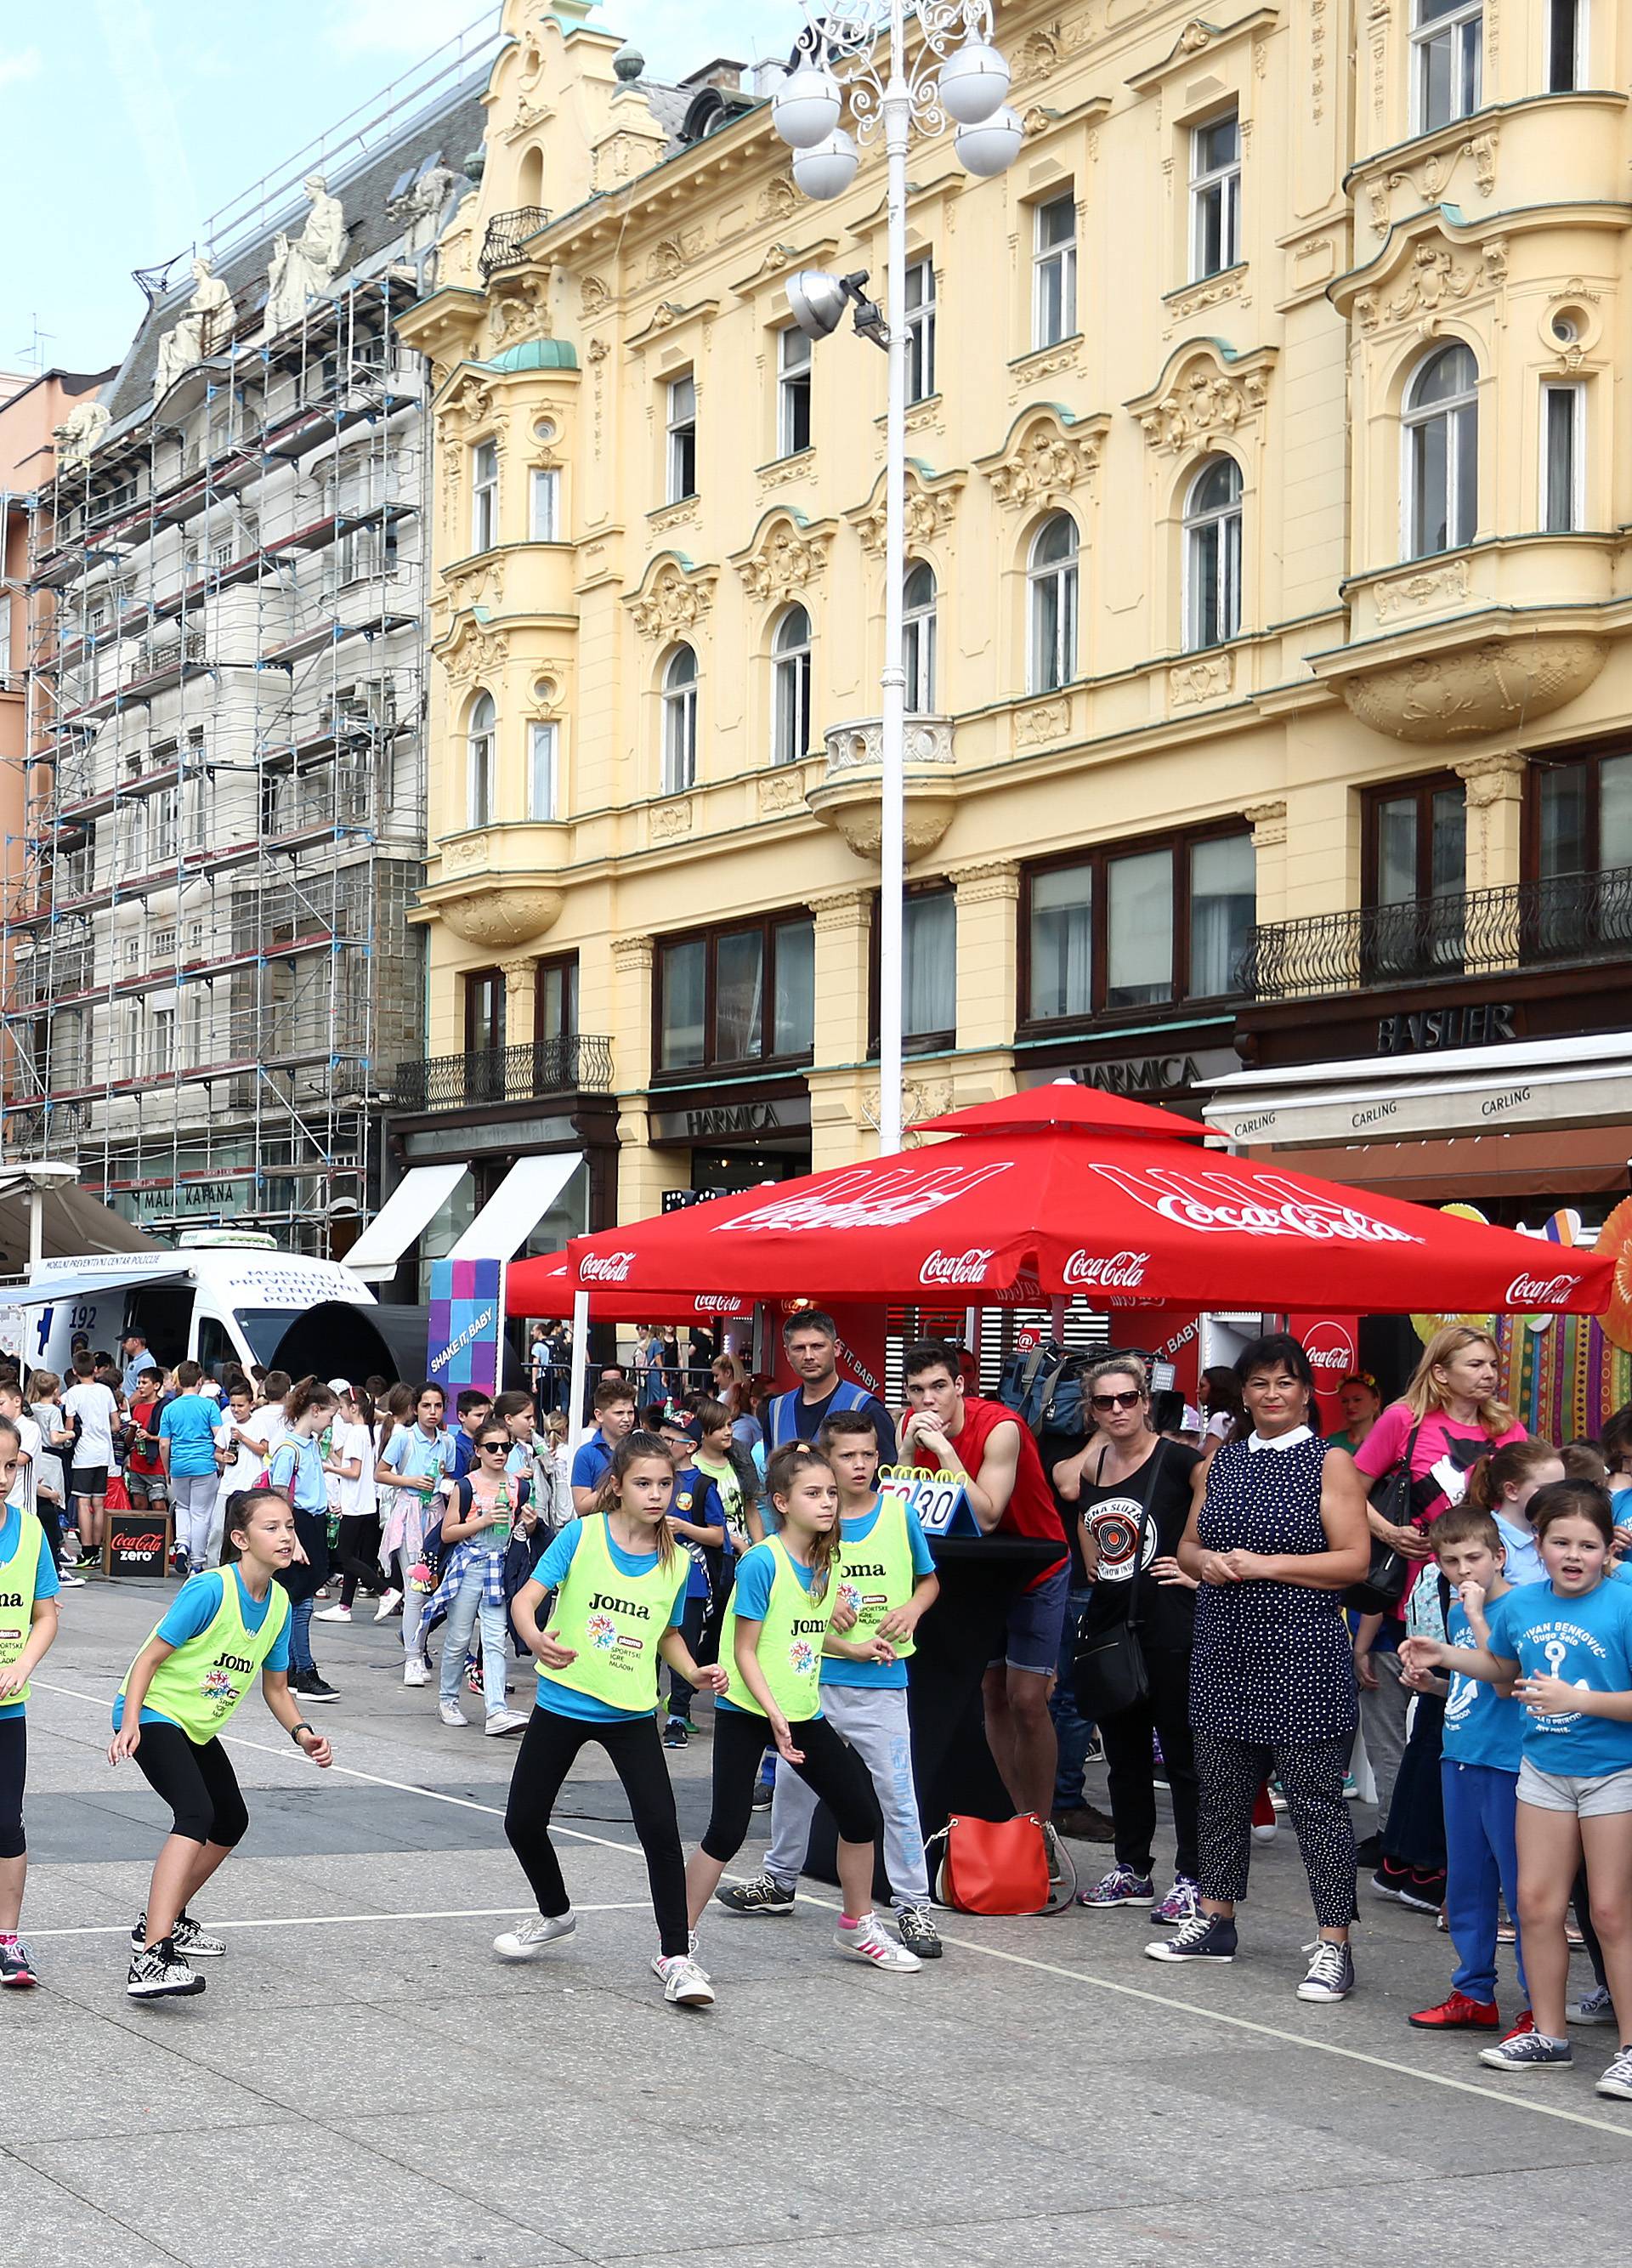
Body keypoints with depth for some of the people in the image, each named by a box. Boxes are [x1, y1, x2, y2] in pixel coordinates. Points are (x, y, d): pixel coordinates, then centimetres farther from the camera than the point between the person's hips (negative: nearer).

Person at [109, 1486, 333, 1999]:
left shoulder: (278, 1603, 1)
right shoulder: (210, 1588, -22)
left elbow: (275, 1688, 11)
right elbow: (150, 1657, -20)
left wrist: (302, 1733, -5)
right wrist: (130, 1724, -29)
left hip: (199, 1727, 9)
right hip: (155, 1714, -9)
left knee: (230, 1824, 22)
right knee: (197, 1813, -29)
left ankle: (165, 1918, 42)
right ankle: (151, 1958, -40)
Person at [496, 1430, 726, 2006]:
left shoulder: (676, 1562, 1)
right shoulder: (582, 1535, -10)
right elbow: (526, 1597, -15)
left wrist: (696, 1672, -2)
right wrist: (535, 1637, -36)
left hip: (631, 1714, 1)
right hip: (563, 1702, -1)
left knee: (661, 1830, -13)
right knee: (523, 1821, 8)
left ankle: (675, 1957, -3)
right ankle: (555, 1913, 37)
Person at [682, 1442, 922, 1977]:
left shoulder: (827, 1562, 5)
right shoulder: (762, 1562, -16)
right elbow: (745, 1651, -15)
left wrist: (853, 1647, 7)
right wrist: (775, 1716, -22)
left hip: (803, 1712, 7)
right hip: (746, 1712, -7)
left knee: (858, 1810, 9)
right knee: (726, 1832, -8)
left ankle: (857, 1927, 29)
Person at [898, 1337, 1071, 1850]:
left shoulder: (1000, 1429, -27)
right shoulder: (913, 1425, -8)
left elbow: (986, 1518, -31)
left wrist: (944, 1449, -34)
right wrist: (909, 1451, -26)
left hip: (1036, 1571, -6)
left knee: (1027, 1700, -12)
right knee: (992, 1693, 7)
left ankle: (1041, 1827, -2)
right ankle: (1017, 1819, 15)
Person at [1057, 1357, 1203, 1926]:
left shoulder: (1177, 1462, -8)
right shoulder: (1087, 1469, 9)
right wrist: (1092, 1566, 14)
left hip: (1170, 1627, -7)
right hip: (1107, 1624, 7)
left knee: (1182, 1755, -1)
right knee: (1124, 1756, 13)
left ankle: (1191, 1878, 3)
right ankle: (1132, 1871, 23)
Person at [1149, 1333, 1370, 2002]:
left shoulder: (1330, 1462, -3)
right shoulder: (1220, 1462, 13)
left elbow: (1354, 1561, -9)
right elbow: (1187, 1548, 19)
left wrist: (1266, 1564, -16)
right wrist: (1207, 1561, -4)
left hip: (1302, 1656, -6)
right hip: (1225, 1652, 6)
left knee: (1315, 1797, -5)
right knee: (1221, 1789, 13)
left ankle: (1334, 1945, -2)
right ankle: (1215, 1920, 27)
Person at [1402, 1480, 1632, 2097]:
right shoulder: (1520, 1604, 0)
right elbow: (1504, 1668, 22)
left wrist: (1577, 1699, -26)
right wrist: (1444, 1655, 11)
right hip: (1543, 1767, 6)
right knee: (1536, 1903, 9)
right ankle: (1548, 2035, 22)